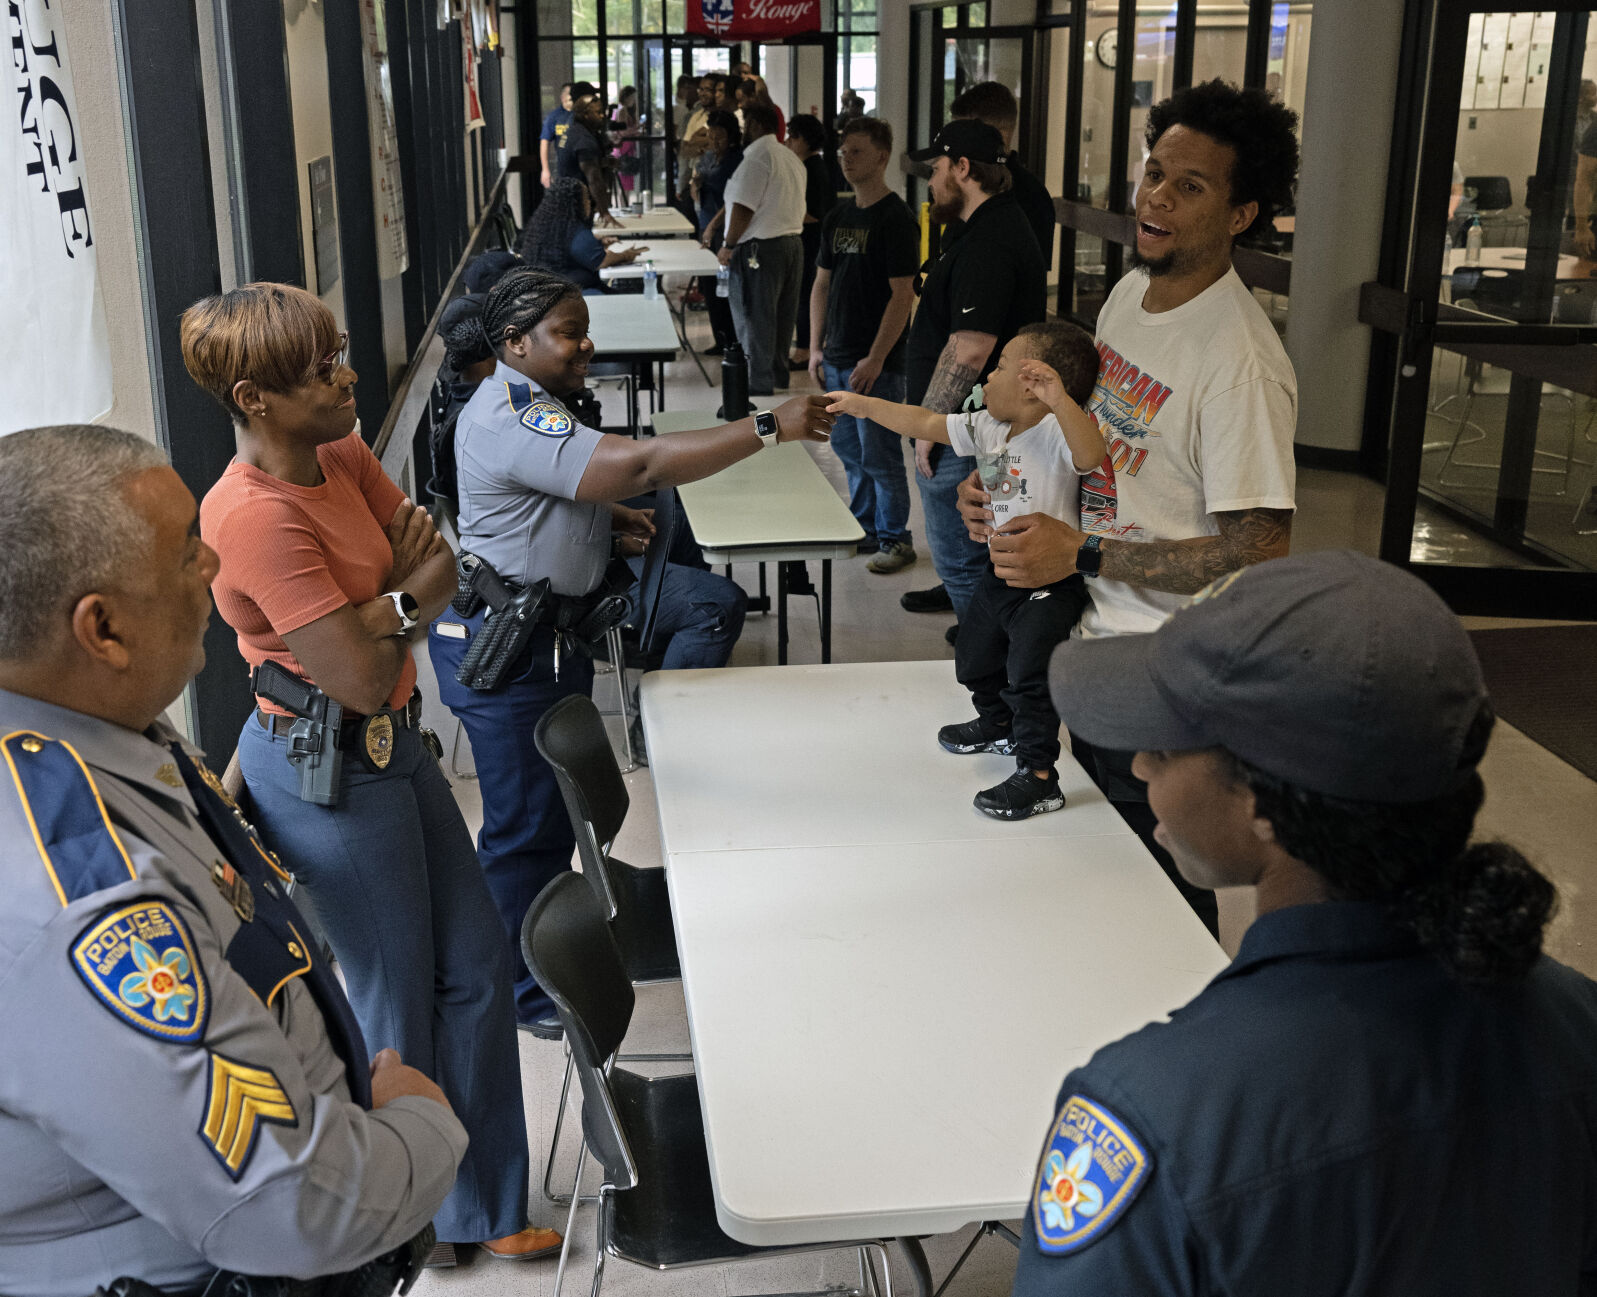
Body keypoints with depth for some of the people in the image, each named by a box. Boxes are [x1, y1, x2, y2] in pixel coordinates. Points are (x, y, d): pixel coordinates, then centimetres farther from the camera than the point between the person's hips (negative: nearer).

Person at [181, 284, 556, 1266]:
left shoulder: (345, 457, 0)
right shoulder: (256, 516, -26)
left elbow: (440, 573, 1)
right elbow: (361, 675, -25)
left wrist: (383, 604, -18)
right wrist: (406, 598, -8)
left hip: (395, 746, 9)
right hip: (329, 775, -9)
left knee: (474, 971, 16)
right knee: (400, 1006, 9)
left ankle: (481, 1209, 35)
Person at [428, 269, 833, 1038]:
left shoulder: (529, 404, 10)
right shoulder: (513, 421, -24)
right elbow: (640, 466, -34)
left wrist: (605, 522, 4)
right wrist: (770, 428, -34)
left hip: (557, 616, 10)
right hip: (505, 643, -10)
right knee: (528, 824, 0)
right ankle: (526, 996, 15)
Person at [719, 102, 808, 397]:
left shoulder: (757, 157, -15)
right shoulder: (792, 159, 15)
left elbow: (743, 208, -20)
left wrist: (729, 245, -10)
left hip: (759, 249, -9)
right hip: (792, 242, 9)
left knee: (754, 320, -3)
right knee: (781, 316, 16)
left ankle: (759, 388, -1)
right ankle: (779, 375, 26)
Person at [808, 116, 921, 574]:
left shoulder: (896, 219, -11)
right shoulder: (838, 216, 11)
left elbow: (902, 295, -15)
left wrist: (875, 359, -19)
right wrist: (816, 347, 10)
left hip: (877, 363, -7)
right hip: (836, 358, 8)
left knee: (879, 454, -2)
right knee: (848, 449, 15)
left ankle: (895, 538, 10)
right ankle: (864, 527, 28)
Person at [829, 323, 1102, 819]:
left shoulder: (1054, 433, -22)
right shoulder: (989, 428, 4)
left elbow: (1091, 455, -43)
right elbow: (926, 423, 11)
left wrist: (1060, 400, -54)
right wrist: (865, 405, 14)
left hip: (1050, 586, -10)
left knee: (1029, 674, -12)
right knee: (974, 656, 25)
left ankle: (1038, 777, 1)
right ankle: (999, 726, 51)